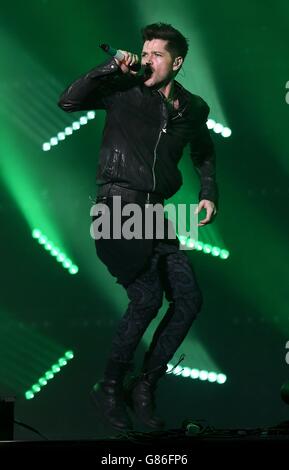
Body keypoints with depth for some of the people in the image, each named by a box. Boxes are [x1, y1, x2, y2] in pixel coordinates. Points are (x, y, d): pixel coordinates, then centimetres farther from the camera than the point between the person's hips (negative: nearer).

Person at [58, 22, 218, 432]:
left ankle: (144, 386, 9)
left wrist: (209, 193, 15)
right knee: (147, 296, -20)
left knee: (189, 299, -2)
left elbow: (204, 153, 29)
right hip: (118, 203, -6)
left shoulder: (193, 109, 12)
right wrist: (111, 69, -15)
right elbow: (68, 102, -12)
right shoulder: (124, 90, -1)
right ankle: (110, 387, -4)